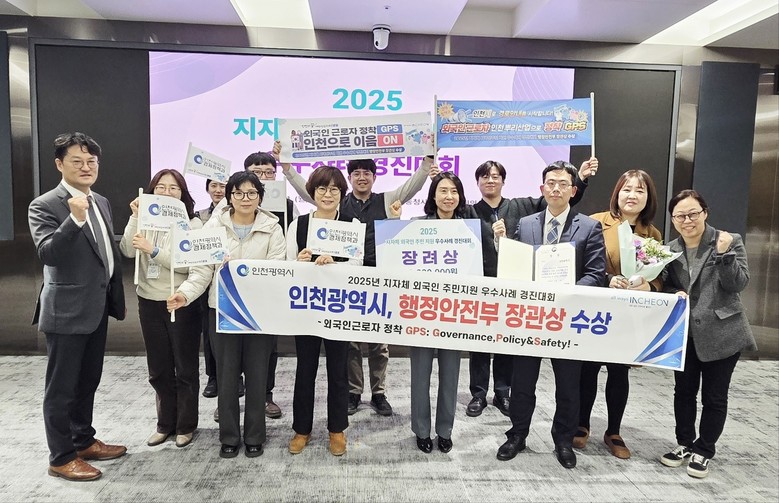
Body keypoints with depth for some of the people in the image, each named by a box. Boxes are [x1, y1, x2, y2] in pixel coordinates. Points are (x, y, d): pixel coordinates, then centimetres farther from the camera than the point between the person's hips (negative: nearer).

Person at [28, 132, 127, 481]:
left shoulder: (101, 202, 10)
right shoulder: (44, 206, -12)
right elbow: (48, 254, -25)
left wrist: (117, 297, 17)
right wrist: (75, 218, -37)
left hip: (97, 308, 7)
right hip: (67, 311, -7)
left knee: (88, 382, 19)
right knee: (62, 387, 6)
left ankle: (83, 441, 35)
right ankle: (61, 458, 20)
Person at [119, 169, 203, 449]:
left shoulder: (192, 224, -7)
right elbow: (127, 251, -8)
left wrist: (152, 250, -22)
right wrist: (135, 217, -12)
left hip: (182, 303, -4)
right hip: (149, 302, 5)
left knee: (185, 368, 7)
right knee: (158, 369, 14)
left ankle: (186, 425, 23)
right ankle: (165, 423, 30)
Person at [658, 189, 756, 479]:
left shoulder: (730, 241, -6)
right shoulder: (669, 250, 4)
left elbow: (739, 284, -12)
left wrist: (724, 254, -23)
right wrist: (674, 295, -10)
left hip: (721, 333, -3)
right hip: (683, 333, 4)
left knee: (714, 396, 7)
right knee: (684, 391, 14)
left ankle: (704, 451, 24)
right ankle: (685, 443, 31)